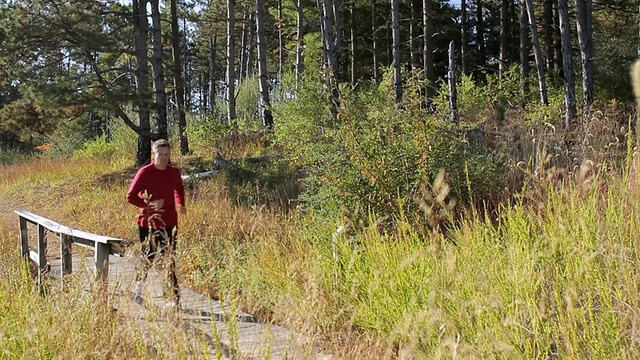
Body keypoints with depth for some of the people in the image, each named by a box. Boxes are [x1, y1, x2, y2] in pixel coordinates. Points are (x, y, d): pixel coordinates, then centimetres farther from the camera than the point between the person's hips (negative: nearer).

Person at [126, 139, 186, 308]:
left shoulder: (174, 172, 5)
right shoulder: (144, 172, -8)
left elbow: (179, 190, 25)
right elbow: (130, 196, -10)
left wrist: (180, 205, 6)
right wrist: (149, 205, -24)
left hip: (169, 224, 3)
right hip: (148, 224, -3)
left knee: (169, 261, -2)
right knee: (149, 260, 5)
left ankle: (174, 297, -2)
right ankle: (137, 287, 29)